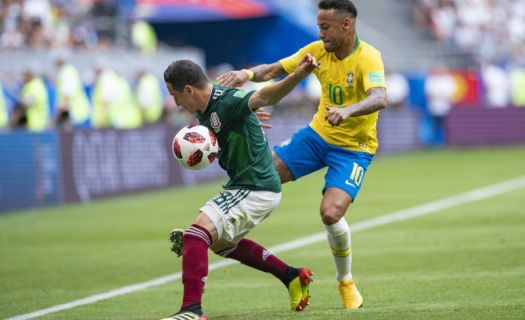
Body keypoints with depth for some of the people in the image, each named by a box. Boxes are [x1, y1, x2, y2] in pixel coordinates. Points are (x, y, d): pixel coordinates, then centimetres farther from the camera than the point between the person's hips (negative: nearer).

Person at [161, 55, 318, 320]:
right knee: (221, 242, 31)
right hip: (244, 186, 11)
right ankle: (291, 276, 32)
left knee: (197, 233, -23)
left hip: (255, 190, -11)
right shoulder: (203, 110, 6)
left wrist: (298, 75, -57)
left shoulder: (227, 102, -23)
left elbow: (265, 96, -40)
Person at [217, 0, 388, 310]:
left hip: (353, 147, -6)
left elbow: (380, 98, -40)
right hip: (318, 134, 6)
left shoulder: (368, 57, -23)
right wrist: (248, 73, -21)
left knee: (331, 213, -22)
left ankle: (347, 283, 3)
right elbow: (274, 70, 1)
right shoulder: (318, 51, -4)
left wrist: (348, 111, -60)